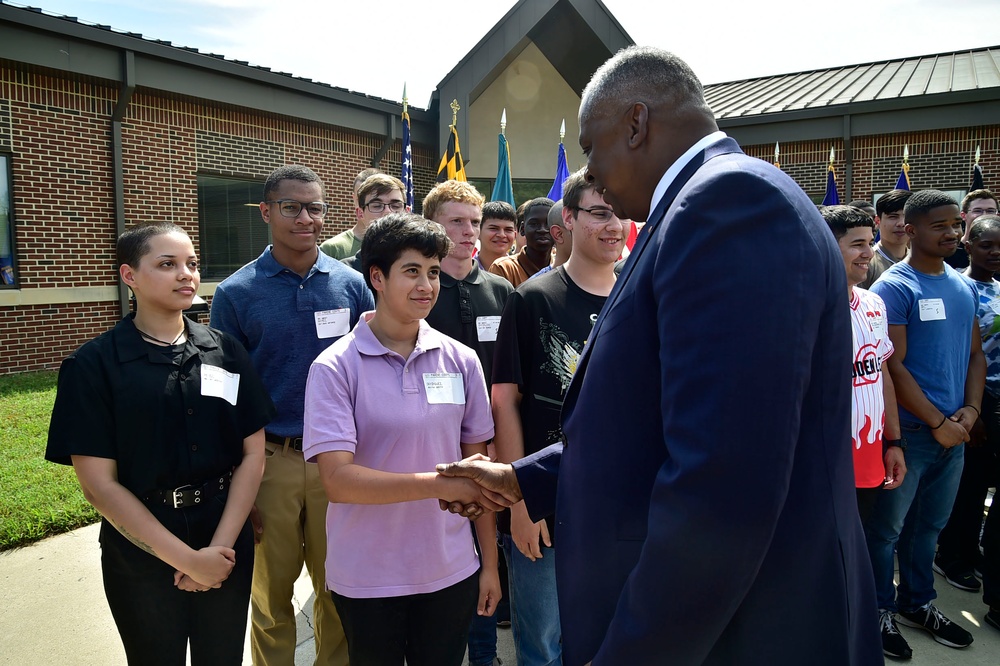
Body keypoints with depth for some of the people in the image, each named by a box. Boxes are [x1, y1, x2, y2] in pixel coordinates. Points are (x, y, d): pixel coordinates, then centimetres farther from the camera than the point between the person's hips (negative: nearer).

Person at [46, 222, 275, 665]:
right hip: (142, 555, -2)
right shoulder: (93, 365, -8)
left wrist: (223, 545, -11)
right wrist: (187, 559, -14)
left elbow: (253, 454, 0)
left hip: (227, 545, 3)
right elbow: (99, 483, -11)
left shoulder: (225, 352, 0)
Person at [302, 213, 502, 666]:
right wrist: (440, 484, -26)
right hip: (366, 580, -2)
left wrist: (489, 562, 7)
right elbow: (337, 480, -18)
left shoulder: (461, 361, -1)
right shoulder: (334, 368, -11)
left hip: (451, 573, 3)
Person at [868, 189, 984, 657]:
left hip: (954, 432, 7)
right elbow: (893, 366, -15)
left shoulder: (965, 288, 11)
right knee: (887, 526, 5)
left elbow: (975, 355, 14)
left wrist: (969, 412, -1)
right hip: (910, 431, -7)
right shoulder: (894, 288, -11)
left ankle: (918, 603, 35)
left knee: (929, 524, 18)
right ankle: (881, 611, 21)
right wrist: (937, 423, -13)